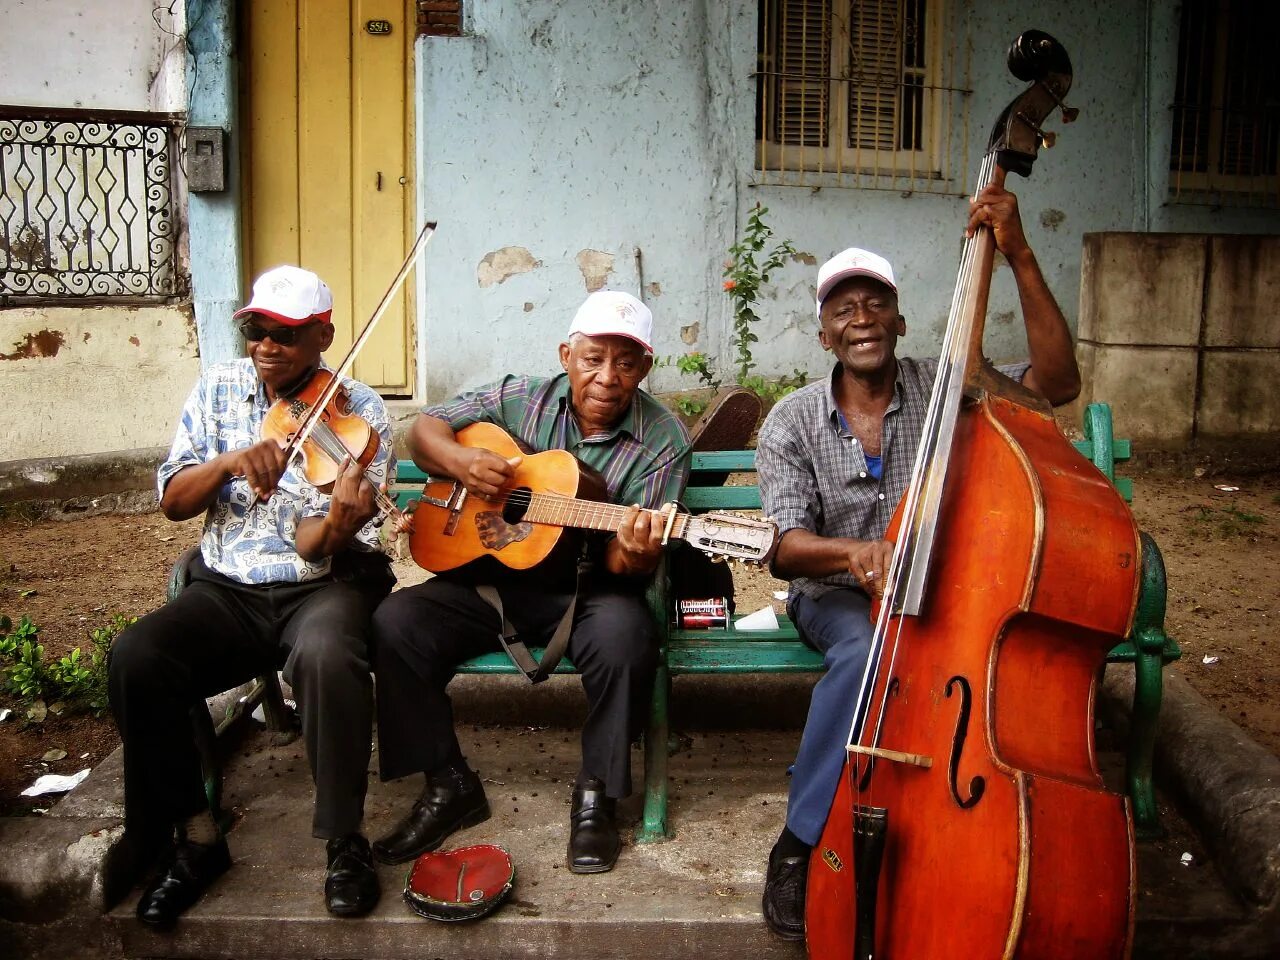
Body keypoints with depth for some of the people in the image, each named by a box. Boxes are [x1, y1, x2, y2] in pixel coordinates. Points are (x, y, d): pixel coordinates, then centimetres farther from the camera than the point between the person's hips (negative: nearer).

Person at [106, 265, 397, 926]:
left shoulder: (357, 411, -7)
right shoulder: (218, 389, 5)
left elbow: (312, 546, -15)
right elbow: (172, 501, 1)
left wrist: (338, 524, -40)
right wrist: (232, 460, -18)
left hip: (324, 584, -3)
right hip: (228, 590, 4)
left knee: (329, 656, -37)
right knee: (134, 660, -24)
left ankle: (345, 842, -18)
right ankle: (196, 835, -6)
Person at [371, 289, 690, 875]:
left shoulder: (662, 441, -7)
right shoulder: (521, 400, 1)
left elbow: (623, 564, -11)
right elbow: (424, 429, 8)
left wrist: (634, 556, -37)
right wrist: (462, 463, -14)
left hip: (588, 589, -2)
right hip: (494, 577, 3)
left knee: (624, 637, -36)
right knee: (395, 623, -20)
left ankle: (597, 794, -10)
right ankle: (449, 784, -1)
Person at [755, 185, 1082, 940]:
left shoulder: (947, 389, -2)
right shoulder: (793, 423, -2)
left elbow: (1058, 381, -16)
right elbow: (785, 547, -10)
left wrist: (1021, 260, -22)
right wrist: (850, 551, -34)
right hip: (837, 596, -1)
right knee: (866, 651, -36)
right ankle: (801, 845, -21)